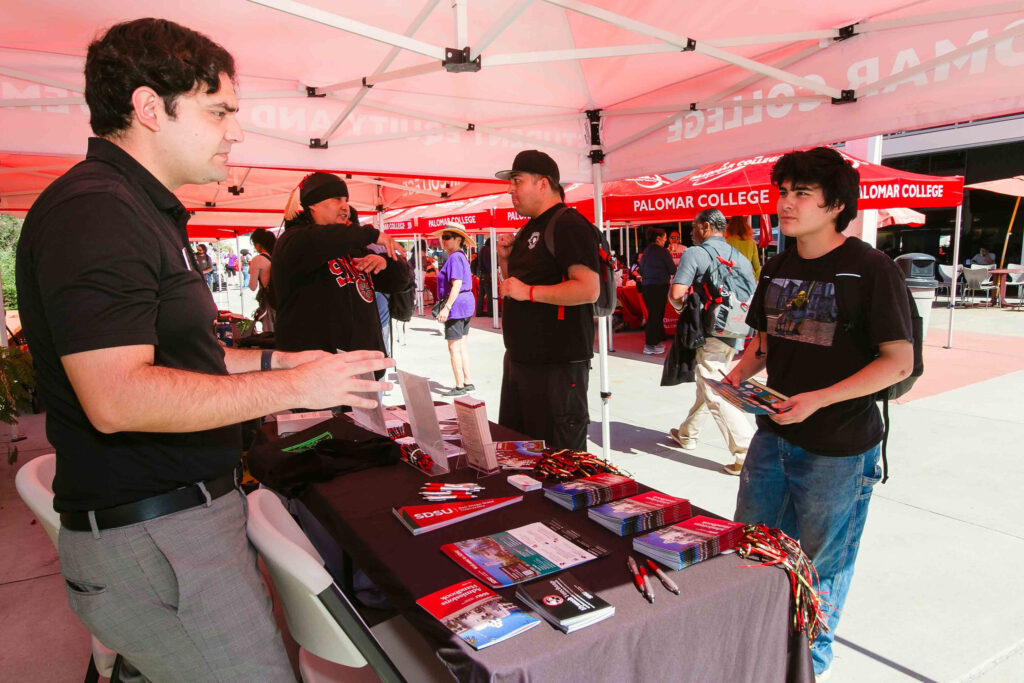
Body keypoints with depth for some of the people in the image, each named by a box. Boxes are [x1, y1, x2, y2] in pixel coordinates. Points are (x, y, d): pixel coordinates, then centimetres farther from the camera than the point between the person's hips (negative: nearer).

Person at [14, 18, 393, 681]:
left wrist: (272, 360, 13)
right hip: (151, 536, -10)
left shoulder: (144, 211, 17)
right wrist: (294, 386, -21)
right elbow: (117, 398, -27)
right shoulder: (93, 212, -18)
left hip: (189, 508, 10)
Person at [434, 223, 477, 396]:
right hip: (466, 303, 10)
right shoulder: (461, 256, 15)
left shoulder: (454, 257, -15)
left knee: (454, 348, -3)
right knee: (462, 345, 15)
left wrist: (447, 307, -27)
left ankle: (460, 387, 3)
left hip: (456, 304, -10)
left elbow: (457, 285, -24)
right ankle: (467, 383, 20)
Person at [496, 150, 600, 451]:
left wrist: (528, 292, -22)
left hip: (557, 364, -10)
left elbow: (588, 289, -24)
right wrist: (506, 260, 8)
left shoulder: (569, 226, -13)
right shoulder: (529, 229, 17)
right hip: (520, 357, 10)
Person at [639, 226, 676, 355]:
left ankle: (655, 341, 20)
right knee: (656, 315, -2)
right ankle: (650, 345, 1)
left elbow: (641, 271, 16)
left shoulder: (646, 251, 10)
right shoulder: (662, 251, -10)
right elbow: (673, 270, -6)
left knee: (652, 314, 13)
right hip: (659, 286, -7)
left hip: (646, 286, 7)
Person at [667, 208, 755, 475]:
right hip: (732, 335, 8)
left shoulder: (694, 254, -8)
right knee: (706, 387, 21)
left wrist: (685, 307, 3)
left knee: (717, 396, -5)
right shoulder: (740, 258, 11)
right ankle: (687, 434, 38)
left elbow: (676, 294, -17)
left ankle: (746, 454, -9)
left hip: (708, 334, -7)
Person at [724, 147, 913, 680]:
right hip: (775, 434, 6)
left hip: (840, 446, -6)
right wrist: (740, 374, -5)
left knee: (819, 560, 12)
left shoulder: (872, 269, -14)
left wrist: (819, 399, -24)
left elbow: (899, 361, -15)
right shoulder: (777, 269, 6)